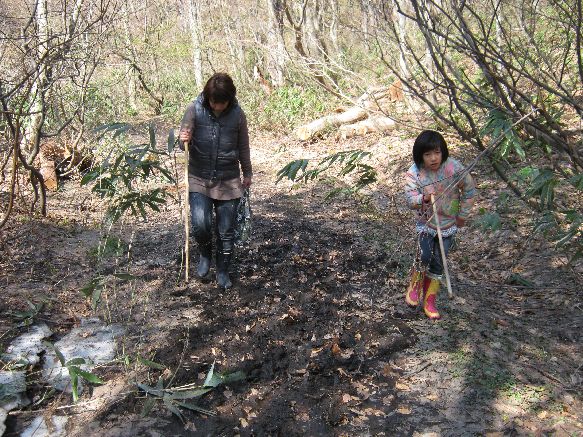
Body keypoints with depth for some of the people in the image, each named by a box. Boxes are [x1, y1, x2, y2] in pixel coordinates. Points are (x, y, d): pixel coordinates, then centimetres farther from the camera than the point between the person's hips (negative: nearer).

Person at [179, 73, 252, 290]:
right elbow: (183, 137, -2)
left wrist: (248, 173, 16)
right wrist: (183, 139, -25)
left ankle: (223, 270, 26)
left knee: (226, 231, 6)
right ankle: (205, 255, 18)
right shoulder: (194, 109, -6)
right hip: (199, 179, 0)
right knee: (200, 224, -14)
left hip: (228, 181, 1)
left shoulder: (237, 114, -4)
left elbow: (243, 147, 8)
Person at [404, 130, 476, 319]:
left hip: (449, 224, 1)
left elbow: (469, 189, -3)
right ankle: (414, 287, 8)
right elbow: (410, 199, -26)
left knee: (438, 263, 5)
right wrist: (424, 198, -47)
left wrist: (462, 215, 1)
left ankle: (429, 301, 21)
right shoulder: (414, 173, -17)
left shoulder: (454, 167, -17)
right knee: (425, 256, -21)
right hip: (426, 222, -1)